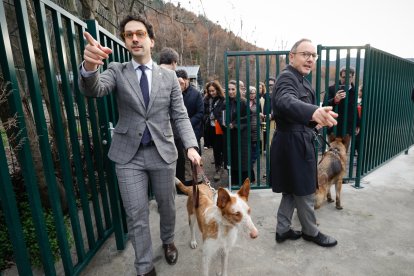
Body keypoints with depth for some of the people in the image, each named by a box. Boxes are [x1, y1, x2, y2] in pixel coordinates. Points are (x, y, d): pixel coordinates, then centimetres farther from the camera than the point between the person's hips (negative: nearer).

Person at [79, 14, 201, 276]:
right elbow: (93, 90, -18)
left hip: (163, 152, 1)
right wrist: (89, 66, -41)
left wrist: (191, 146, -15)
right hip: (129, 155, 0)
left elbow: (180, 116, 0)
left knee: (167, 206, 17)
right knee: (137, 216, 6)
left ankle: (168, 241, 46)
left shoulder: (169, 76, 3)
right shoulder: (117, 71, 2)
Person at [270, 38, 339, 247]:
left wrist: (314, 121, 9)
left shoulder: (300, 79, 16)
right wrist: (313, 112, -58)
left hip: (296, 142, 10)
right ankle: (311, 232, 31)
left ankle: (282, 230, 31)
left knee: (292, 190, 18)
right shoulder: (287, 77, -17)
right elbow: (286, 102, -40)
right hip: (294, 143, -10)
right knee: (305, 191, 8)